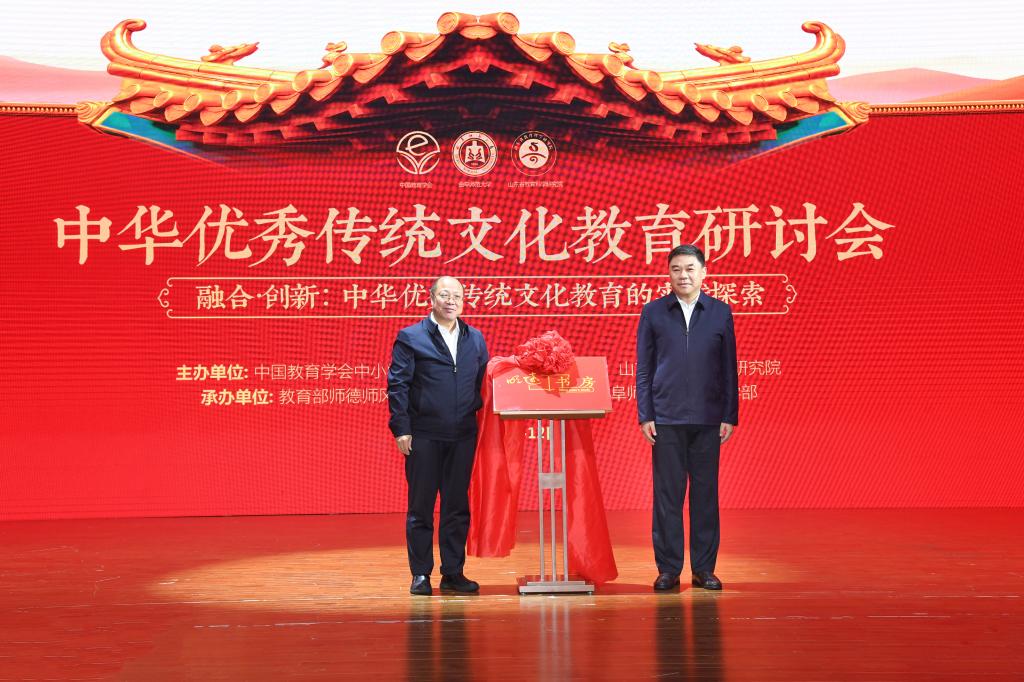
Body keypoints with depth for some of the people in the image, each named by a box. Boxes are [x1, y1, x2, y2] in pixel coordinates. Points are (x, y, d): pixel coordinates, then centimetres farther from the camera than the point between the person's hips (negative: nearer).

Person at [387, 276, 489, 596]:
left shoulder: (475, 339, 12)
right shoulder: (410, 337, 0)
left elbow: (483, 381, 14)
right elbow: (397, 384, -4)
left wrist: (480, 419, 4)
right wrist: (402, 429, -11)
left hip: (463, 436, 4)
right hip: (424, 436, -4)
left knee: (458, 506, 8)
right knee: (420, 507, 3)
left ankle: (453, 573, 16)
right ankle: (421, 575, 11)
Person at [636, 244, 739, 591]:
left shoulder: (720, 312, 6)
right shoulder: (653, 312, 5)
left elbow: (729, 368, 7)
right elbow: (643, 368, 5)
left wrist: (730, 416, 1)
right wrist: (645, 416, -2)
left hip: (708, 419, 1)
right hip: (666, 419, -1)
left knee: (705, 492, 4)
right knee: (667, 494, 2)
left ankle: (704, 568, 13)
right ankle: (668, 568, 10)